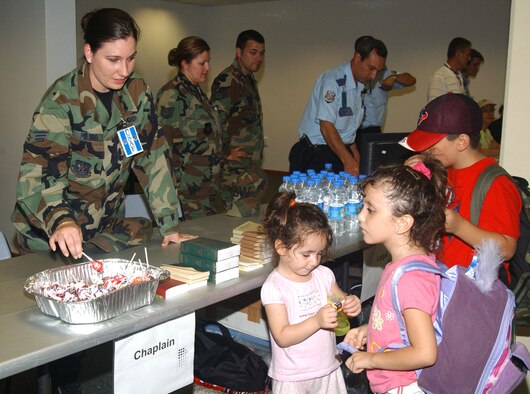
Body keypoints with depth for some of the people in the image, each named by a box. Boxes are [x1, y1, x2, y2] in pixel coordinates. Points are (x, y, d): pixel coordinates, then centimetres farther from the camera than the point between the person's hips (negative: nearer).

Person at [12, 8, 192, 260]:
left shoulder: (138, 92, -5)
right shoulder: (61, 100, -19)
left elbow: (153, 157, -3)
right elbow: (37, 174, -26)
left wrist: (169, 225, -8)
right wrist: (60, 221, -46)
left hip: (110, 225, 4)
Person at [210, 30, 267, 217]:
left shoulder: (249, 80, 18)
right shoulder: (227, 81, -15)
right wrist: (225, 153, -14)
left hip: (252, 165, 10)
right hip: (236, 169, -10)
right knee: (239, 217, -10)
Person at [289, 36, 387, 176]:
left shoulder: (361, 86, 10)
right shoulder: (332, 79, -15)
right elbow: (326, 126, -22)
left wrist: (357, 159, 9)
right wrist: (348, 161, -27)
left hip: (342, 150, 7)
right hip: (316, 153, -7)